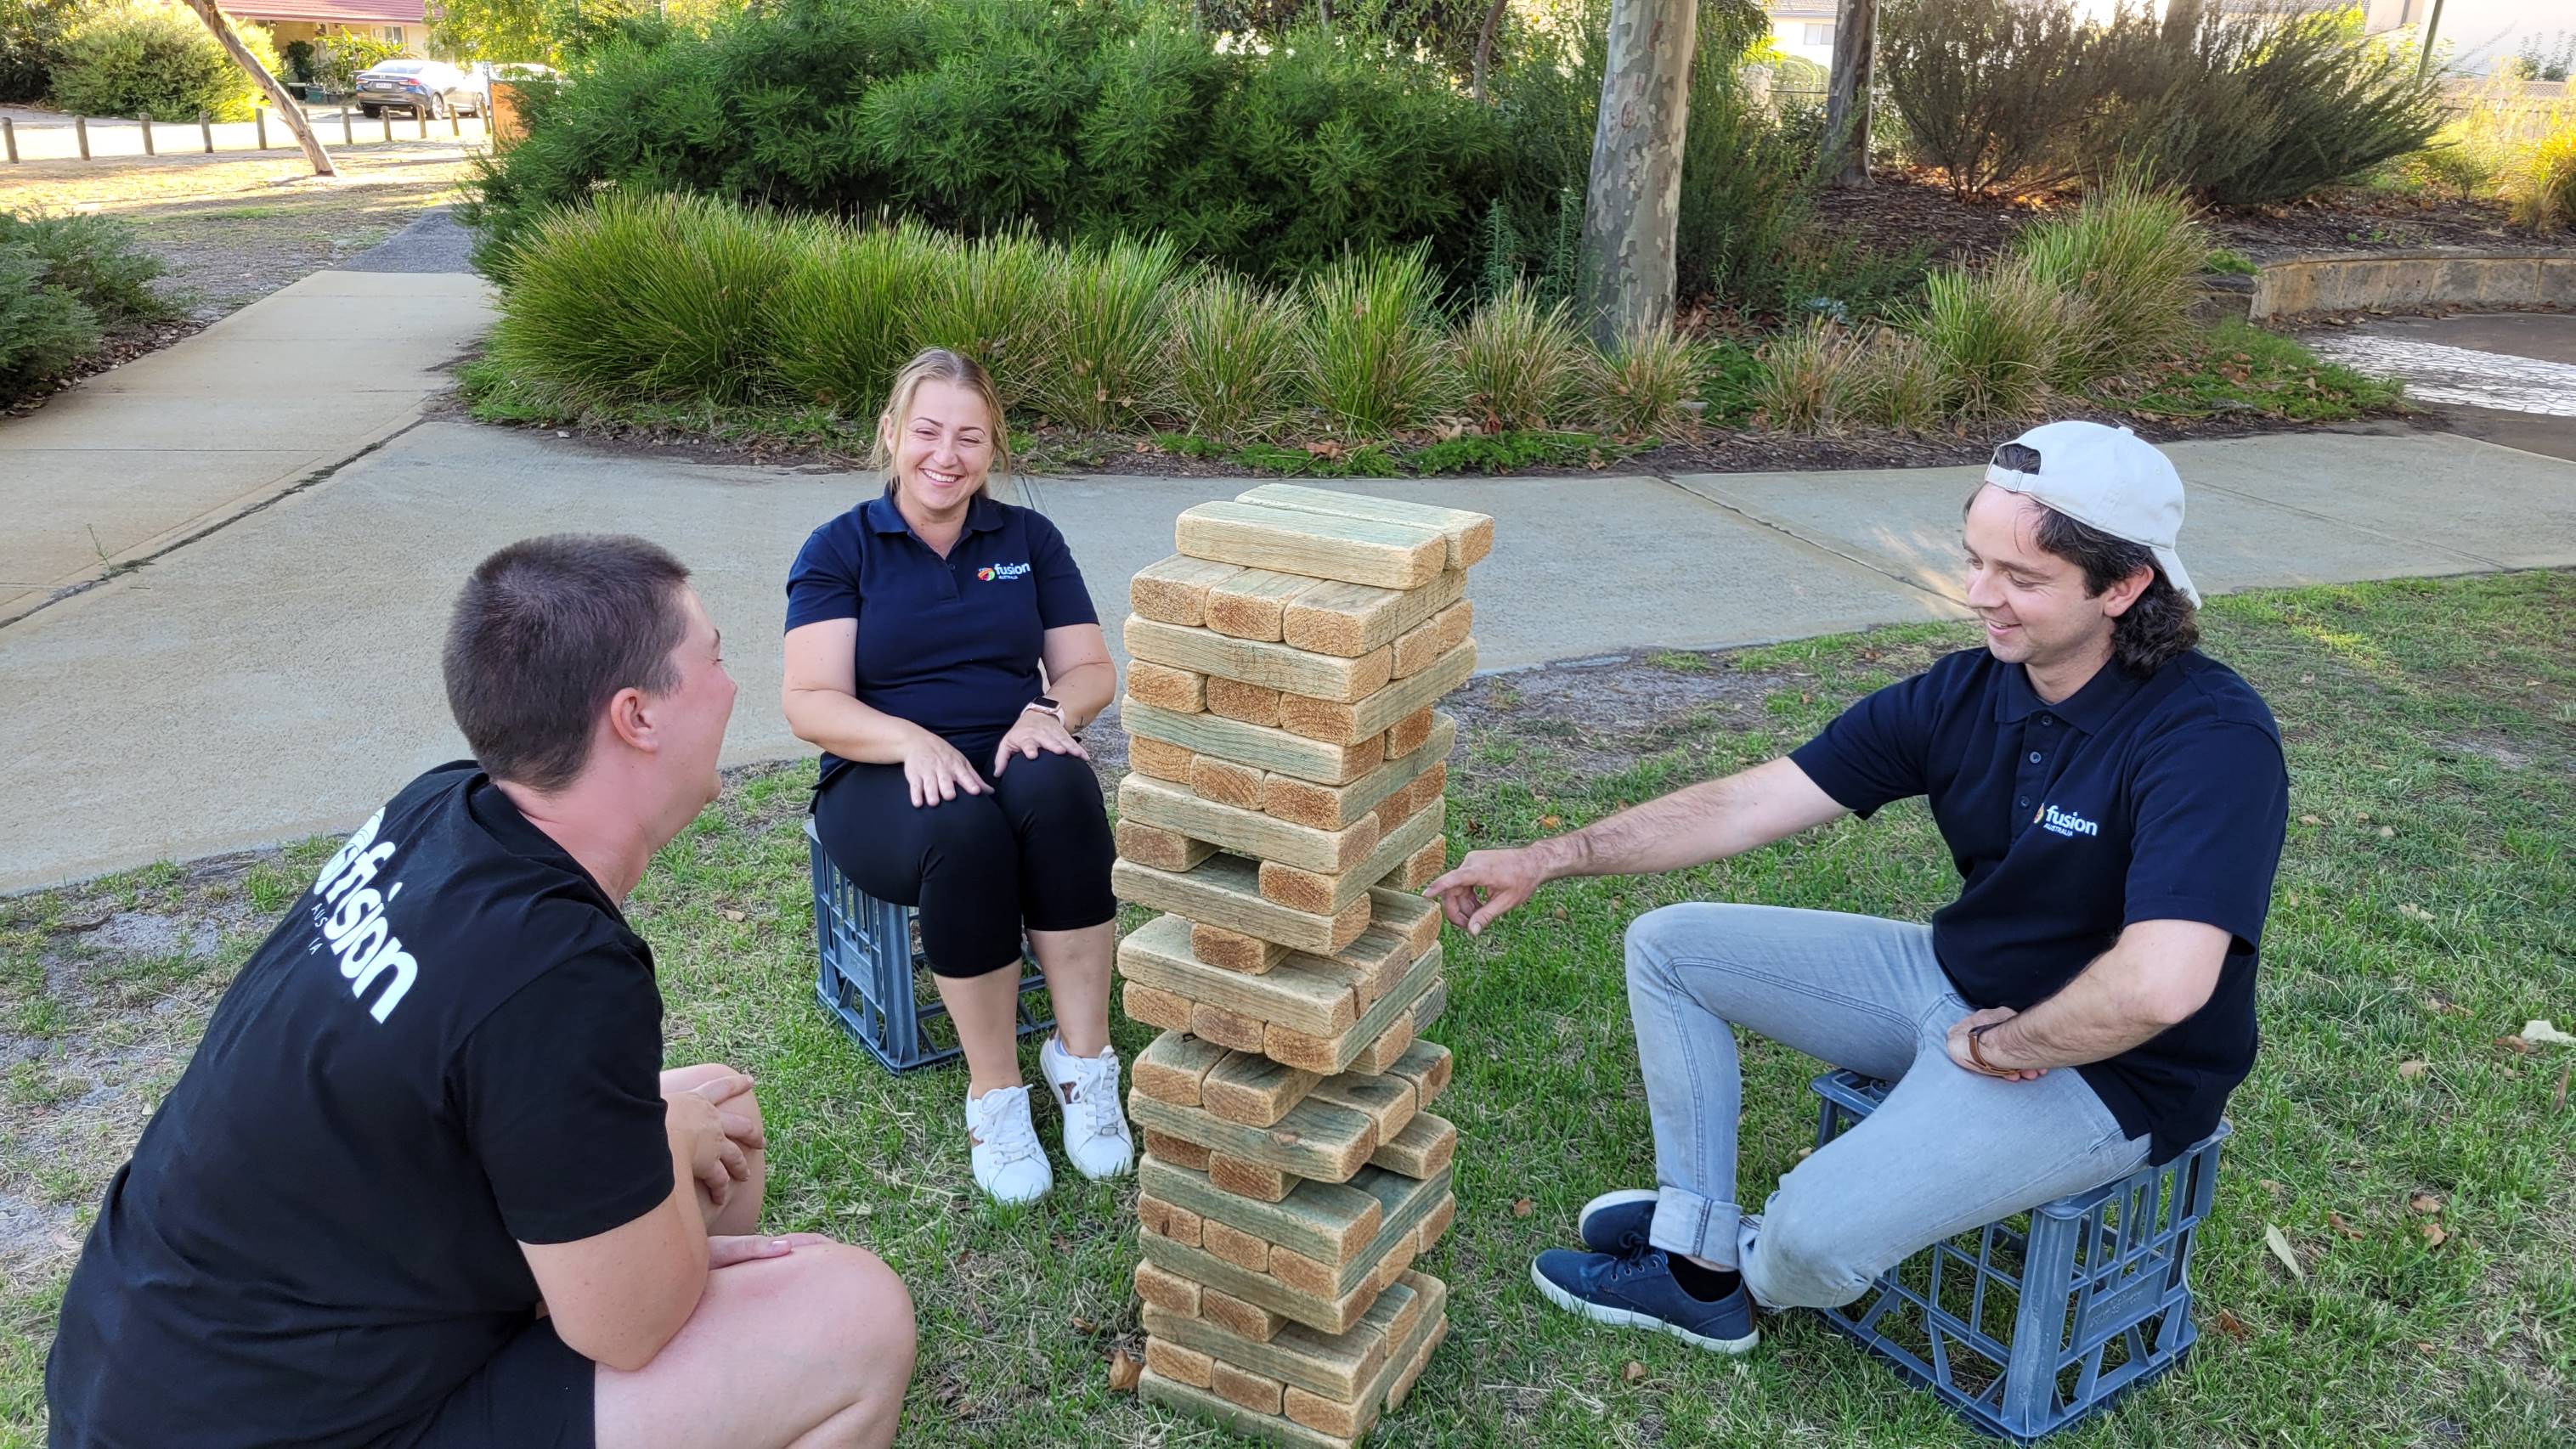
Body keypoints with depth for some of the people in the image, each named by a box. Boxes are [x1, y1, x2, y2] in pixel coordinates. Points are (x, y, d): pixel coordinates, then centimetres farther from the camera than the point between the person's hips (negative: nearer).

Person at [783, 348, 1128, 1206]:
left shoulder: (1028, 539, 12)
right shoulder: (840, 549, 4)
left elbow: (1091, 671, 9)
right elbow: (812, 705, -6)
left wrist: (1051, 713, -15)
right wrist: (913, 738, -25)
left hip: (1012, 762, 2)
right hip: (883, 780, -2)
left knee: (1058, 788, -35)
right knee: (963, 830, -38)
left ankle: (1083, 1060, -28)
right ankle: (994, 1094, -25)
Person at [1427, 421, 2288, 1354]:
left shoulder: (2210, 741, -27)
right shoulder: (1966, 693, -7)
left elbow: (2158, 987, -39)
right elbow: (1752, 803, -6)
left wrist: (1995, 1047, -20)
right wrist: (1547, 859, -11)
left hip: (2112, 1068, -7)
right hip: (1955, 978, 8)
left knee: (1817, 1233, -27)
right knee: (1666, 946, 5)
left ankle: (1758, 1278, 15)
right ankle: (1699, 1262, 12)